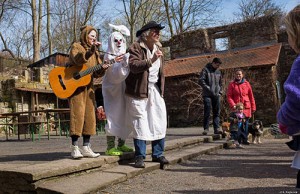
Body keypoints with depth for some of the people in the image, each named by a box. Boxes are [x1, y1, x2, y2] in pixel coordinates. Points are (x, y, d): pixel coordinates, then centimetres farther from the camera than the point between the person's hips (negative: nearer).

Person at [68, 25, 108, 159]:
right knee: (77, 114, -12)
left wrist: (103, 69, -8)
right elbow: (78, 60, -23)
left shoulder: (94, 53, 18)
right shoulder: (76, 46, -1)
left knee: (89, 115, 3)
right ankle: (74, 147, -7)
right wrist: (91, 50, -34)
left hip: (88, 87, 7)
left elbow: (97, 73, 13)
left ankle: (86, 147, 9)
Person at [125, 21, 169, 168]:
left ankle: (158, 154, 16)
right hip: (139, 91, -6)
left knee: (159, 122, 4)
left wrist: (161, 90, 18)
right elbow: (133, 66, -22)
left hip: (155, 90, 6)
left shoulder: (158, 49, 17)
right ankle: (140, 157, 7)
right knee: (140, 124, -4)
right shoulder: (136, 47, -6)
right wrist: (151, 60, -31)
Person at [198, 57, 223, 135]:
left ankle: (217, 128, 5)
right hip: (207, 95, -5)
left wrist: (220, 92, 10)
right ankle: (206, 129, 0)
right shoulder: (205, 70, -1)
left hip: (216, 95, 6)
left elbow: (221, 83, 24)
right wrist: (209, 89, -14)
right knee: (207, 112, -6)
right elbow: (201, 81, -9)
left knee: (216, 112, 3)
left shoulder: (218, 72, 17)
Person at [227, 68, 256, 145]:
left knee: (246, 123, 2)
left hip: (246, 107, 2)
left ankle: (245, 139, 10)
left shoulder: (246, 83, 9)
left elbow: (251, 96, 10)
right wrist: (233, 105, -14)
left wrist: (253, 107, 8)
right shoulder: (231, 84, 5)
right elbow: (229, 96, 0)